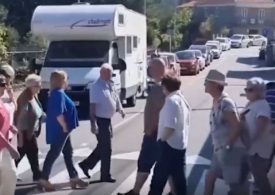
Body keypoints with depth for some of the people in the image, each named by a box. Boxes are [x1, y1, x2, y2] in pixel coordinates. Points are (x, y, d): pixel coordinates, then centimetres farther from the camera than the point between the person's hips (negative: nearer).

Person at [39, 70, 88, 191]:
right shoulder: (59, 93, -19)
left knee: (68, 152, 13)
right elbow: (58, 113, -27)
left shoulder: (57, 93, 13)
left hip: (60, 129, 11)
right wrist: (65, 126, -18)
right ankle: (44, 179, 5)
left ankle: (74, 178, 20)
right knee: (54, 154, -3)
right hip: (59, 129, -11)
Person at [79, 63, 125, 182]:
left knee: (102, 147, 18)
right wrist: (93, 123, -27)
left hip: (107, 120, 9)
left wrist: (120, 109, 1)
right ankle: (105, 176, 11)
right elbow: (93, 106, -22)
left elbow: (115, 98, 20)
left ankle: (86, 164, 31)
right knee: (106, 148, -1)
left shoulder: (110, 85, 9)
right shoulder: (96, 86, -18)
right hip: (101, 120, -9)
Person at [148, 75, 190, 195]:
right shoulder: (182, 100, 14)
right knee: (179, 177, 12)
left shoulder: (171, 100, -16)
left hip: (170, 145, -9)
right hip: (180, 144, 9)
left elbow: (170, 126, -26)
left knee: (159, 175, -1)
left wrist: (162, 138, -12)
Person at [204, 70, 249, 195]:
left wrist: (227, 146, -17)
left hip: (231, 150, -9)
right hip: (220, 150, 10)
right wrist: (218, 146, 14)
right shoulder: (216, 101, 8)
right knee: (210, 177, 17)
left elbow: (237, 127, -24)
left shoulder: (226, 103, -21)